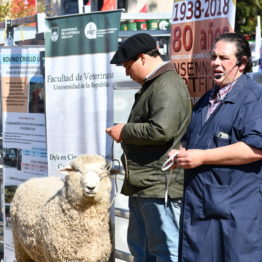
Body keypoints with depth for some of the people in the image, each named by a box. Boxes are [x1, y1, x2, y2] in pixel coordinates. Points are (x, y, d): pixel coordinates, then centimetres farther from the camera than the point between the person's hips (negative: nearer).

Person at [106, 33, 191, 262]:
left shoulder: (167, 86, -16)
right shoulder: (152, 85, 18)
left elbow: (161, 130, -27)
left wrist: (125, 131, -14)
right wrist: (126, 133, 14)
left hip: (160, 188, -11)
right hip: (143, 185, 11)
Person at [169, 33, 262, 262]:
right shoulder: (208, 100, 20)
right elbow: (190, 137, 32)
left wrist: (203, 157, -18)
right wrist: (181, 152, 7)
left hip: (236, 207, -8)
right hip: (199, 204, 8)